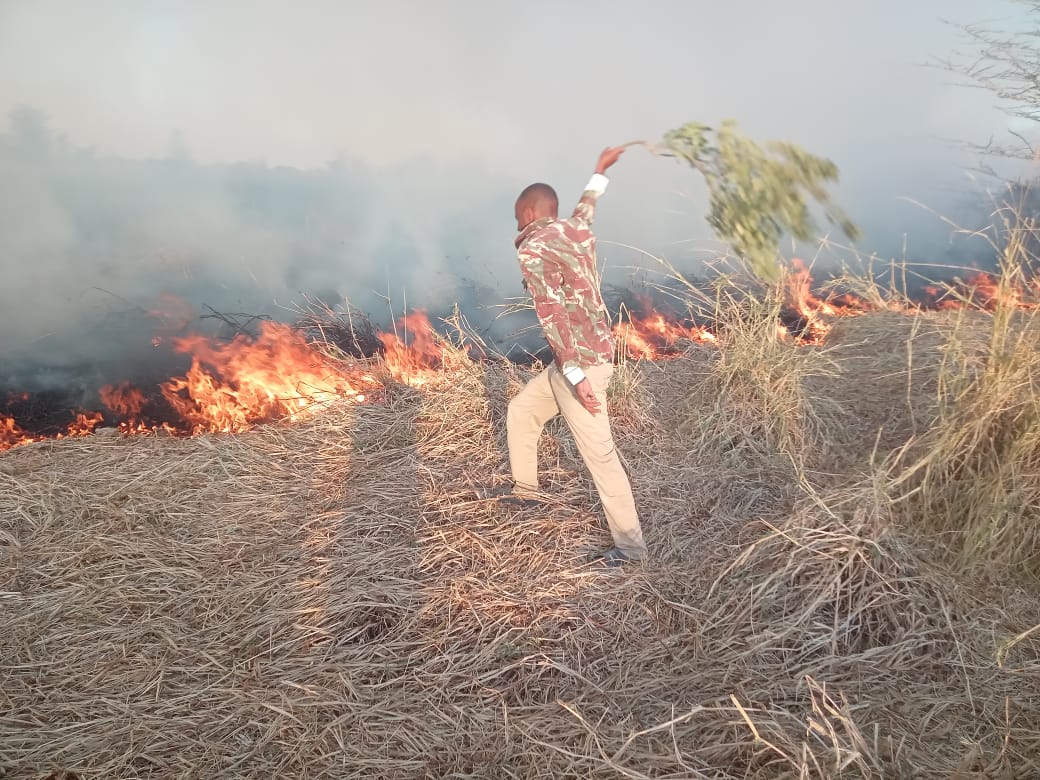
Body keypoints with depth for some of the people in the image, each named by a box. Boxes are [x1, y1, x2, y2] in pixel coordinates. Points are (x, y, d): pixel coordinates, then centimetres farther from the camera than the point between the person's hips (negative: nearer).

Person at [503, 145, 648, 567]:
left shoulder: (533, 250, -15)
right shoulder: (575, 229, 8)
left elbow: (552, 314, -24)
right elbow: (586, 207, 33)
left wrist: (575, 374, -28)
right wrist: (600, 170, 52)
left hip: (580, 364, -10)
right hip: (593, 355, 10)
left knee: (598, 453, -3)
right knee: (520, 411, 24)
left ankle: (630, 545, 6)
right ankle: (524, 489, 40)